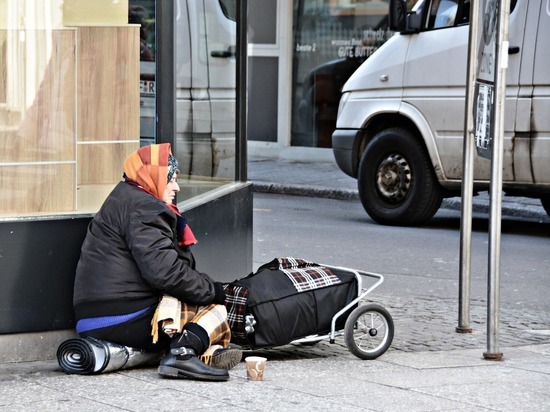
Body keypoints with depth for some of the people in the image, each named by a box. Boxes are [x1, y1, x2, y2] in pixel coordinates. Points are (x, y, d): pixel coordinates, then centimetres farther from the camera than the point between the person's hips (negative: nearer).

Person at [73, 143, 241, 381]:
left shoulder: (123, 201, 26)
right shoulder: (142, 207, -8)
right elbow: (162, 270, -20)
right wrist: (210, 289, -8)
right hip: (126, 322, -10)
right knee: (213, 308, -7)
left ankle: (210, 350, -11)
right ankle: (183, 353, -31)